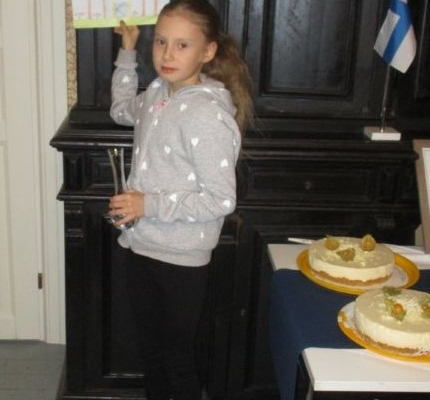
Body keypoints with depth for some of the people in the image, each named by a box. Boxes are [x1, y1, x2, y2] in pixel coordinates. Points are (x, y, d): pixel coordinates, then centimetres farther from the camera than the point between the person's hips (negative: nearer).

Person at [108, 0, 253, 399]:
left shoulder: (209, 114, -23)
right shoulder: (157, 93, 1)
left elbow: (222, 201, -22)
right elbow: (122, 109, 24)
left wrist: (149, 204, -23)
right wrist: (127, 52, 17)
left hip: (181, 258, -7)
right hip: (140, 246, 7)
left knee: (178, 356, 11)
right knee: (150, 348, 24)